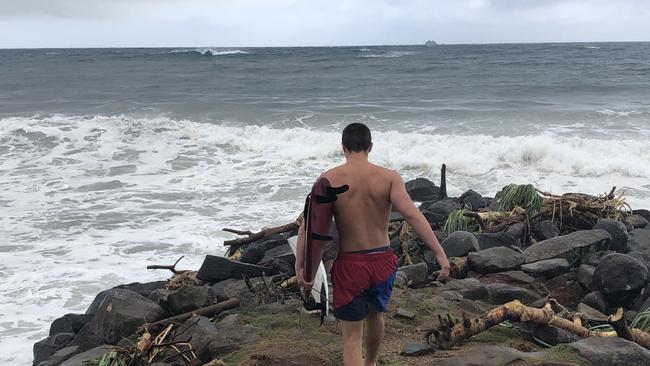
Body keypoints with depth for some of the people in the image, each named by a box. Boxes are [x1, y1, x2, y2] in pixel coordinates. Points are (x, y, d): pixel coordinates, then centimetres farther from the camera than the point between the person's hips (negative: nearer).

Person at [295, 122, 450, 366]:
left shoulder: (328, 179, -6)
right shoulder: (389, 177, -6)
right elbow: (413, 215, -17)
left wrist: (299, 266, -8)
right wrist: (440, 254, -18)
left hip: (349, 264, -2)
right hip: (382, 261, 3)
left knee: (352, 338, 5)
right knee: (375, 315, 31)